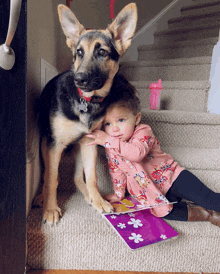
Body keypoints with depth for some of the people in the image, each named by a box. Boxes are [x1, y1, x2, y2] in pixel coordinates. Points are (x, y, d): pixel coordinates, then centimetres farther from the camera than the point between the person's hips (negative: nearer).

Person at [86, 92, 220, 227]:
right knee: (163, 212, -21)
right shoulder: (111, 149, -1)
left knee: (207, 198, -16)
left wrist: (108, 140, -41)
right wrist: (118, 194, 13)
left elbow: (137, 153, -39)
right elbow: (117, 171, 12)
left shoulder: (143, 133, -18)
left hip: (173, 177, -3)